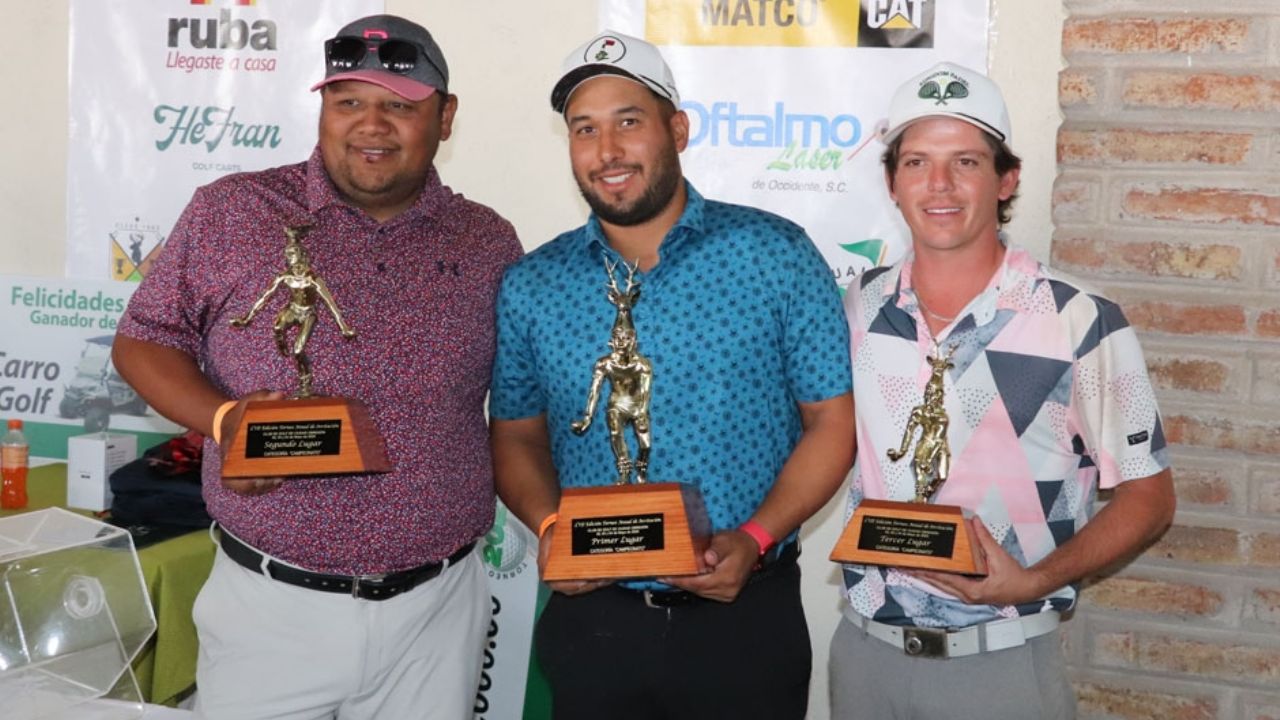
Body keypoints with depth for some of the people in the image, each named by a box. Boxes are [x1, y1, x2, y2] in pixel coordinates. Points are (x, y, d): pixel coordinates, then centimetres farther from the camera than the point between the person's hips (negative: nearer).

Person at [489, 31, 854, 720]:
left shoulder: (776, 254, -5)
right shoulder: (530, 287, 2)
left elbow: (833, 422, -3)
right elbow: (517, 437, 10)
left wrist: (756, 538, -15)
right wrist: (548, 524, -8)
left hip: (746, 617, -2)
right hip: (591, 617, 2)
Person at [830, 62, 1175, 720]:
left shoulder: (1081, 323, -11)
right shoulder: (856, 309, 1)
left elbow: (1147, 496, -5)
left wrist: (1036, 579, -18)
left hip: (1002, 664, -3)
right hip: (863, 648, 4)